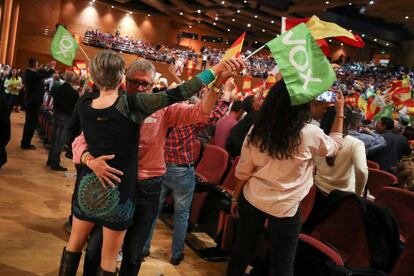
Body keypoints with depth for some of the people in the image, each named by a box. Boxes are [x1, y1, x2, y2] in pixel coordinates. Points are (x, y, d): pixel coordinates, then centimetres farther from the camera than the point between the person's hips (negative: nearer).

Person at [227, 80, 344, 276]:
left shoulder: (257, 130, -7)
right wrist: (340, 111, 15)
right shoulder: (310, 134, -15)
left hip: (251, 199, 4)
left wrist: (235, 198, 14)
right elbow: (335, 145, 7)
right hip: (285, 207, -3)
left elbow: (243, 171, -1)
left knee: (242, 250, 21)